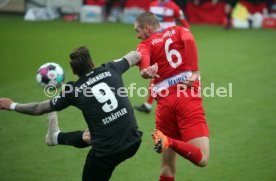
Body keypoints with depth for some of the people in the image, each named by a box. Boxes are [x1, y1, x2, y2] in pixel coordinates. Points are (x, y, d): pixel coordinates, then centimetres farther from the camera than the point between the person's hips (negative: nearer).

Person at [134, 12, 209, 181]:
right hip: (188, 97, -2)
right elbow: (189, 40, -6)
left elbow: (143, 57, -10)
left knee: (167, 165, 15)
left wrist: (145, 70, -30)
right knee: (201, 159, -9)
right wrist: (194, 72, -6)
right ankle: (170, 142, -29)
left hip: (165, 102, 2)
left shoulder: (145, 45, 14)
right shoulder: (179, 31, 18)